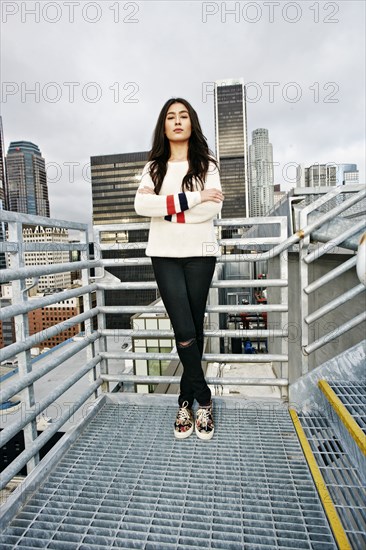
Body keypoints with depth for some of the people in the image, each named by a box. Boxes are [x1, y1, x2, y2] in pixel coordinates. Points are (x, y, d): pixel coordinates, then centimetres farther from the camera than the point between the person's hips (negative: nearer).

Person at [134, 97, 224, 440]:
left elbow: (213, 208, -8)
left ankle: (186, 401, 24)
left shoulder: (206, 164, 10)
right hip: (164, 255, 0)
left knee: (195, 328, 5)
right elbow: (141, 205, -8)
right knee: (184, 330, -8)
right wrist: (191, 199, -13)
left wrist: (165, 206, -9)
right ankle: (203, 401, 13)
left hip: (200, 253, 0)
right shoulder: (153, 167, 12)